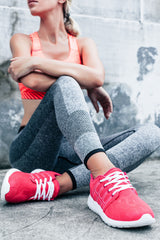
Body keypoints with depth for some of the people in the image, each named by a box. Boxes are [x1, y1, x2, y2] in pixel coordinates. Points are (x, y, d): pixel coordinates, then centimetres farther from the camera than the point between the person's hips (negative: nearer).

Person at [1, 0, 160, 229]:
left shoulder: (83, 44, 14)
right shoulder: (22, 41, 10)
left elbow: (97, 77, -10)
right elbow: (32, 81, -13)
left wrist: (35, 62, -10)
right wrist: (88, 86, -8)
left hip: (71, 152, 4)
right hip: (33, 149, -3)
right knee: (65, 84, -27)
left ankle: (54, 184, -35)